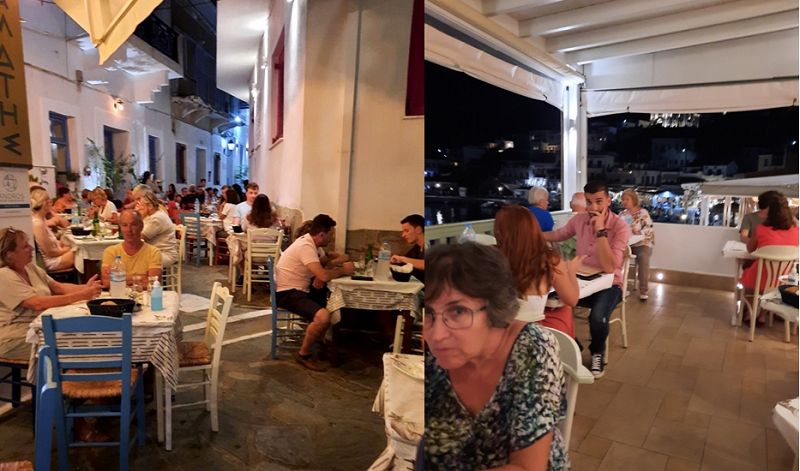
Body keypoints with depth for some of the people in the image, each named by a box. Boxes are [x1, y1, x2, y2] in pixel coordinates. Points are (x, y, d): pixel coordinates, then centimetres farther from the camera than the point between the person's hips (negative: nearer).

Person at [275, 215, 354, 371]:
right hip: (287, 292, -11)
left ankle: (320, 340, 26)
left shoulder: (308, 241, 6)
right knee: (323, 316, -29)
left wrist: (327, 258, -7)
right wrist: (344, 270, -16)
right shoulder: (306, 247, -25)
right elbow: (324, 275, -34)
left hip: (299, 288, 11)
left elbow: (317, 266, 16)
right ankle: (304, 354, -5)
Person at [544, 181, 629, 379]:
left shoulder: (620, 227, -17)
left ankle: (597, 353, 3)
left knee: (597, 318, -34)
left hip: (608, 284, -4)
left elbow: (609, 268, -27)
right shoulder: (579, 219, -2)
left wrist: (600, 230, -31)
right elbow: (558, 235, 18)